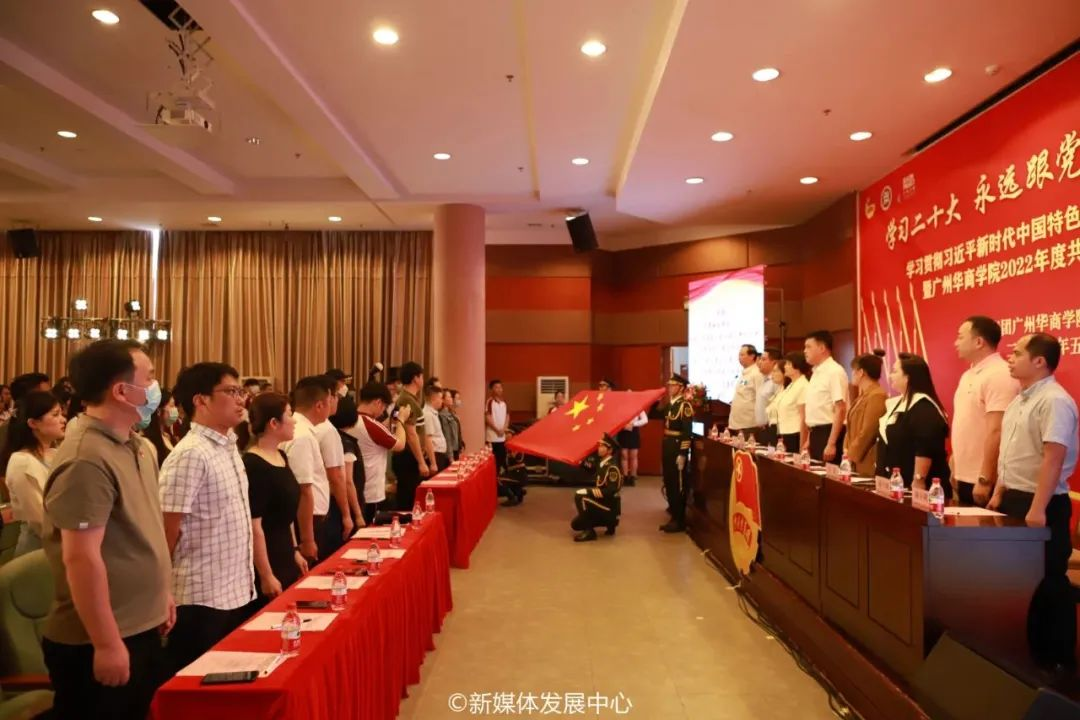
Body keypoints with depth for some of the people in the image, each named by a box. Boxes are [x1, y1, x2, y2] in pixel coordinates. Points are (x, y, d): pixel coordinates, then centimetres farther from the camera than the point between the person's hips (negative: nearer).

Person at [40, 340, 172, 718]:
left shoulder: (132, 444, 6)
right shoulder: (86, 459, -24)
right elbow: (82, 559, -25)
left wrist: (161, 591, 18)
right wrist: (107, 644, -22)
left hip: (141, 628, 9)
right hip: (96, 643, -9)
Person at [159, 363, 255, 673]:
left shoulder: (229, 446, 8)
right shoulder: (190, 455, -19)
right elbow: (168, 531, -17)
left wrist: (246, 578, 16)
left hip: (237, 592, 8)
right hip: (203, 599, -8)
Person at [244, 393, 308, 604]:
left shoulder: (281, 456, 6)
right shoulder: (253, 465, -21)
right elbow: (254, 527, -21)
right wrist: (266, 576, -19)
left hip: (285, 559, 9)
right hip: (266, 563, -9)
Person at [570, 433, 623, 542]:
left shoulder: (612, 467, -21)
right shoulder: (602, 463, 7)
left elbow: (612, 491, -27)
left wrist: (590, 492, -26)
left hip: (609, 506, -9)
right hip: (603, 504, 9)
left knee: (580, 496, -24)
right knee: (575, 524, 12)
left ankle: (589, 531, -15)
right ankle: (609, 521, 17)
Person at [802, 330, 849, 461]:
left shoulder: (835, 372, -14)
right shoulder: (817, 372, 13)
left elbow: (840, 410, -19)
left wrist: (831, 443, -22)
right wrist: (809, 439, 21)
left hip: (828, 433, -9)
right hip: (816, 433, 9)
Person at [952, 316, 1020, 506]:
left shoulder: (1000, 375, -15)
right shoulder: (968, 375, 13)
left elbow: (997, 432, -20)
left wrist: (985, 479, -21)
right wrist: (955, 469, 14)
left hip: (983, 481, -8)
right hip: (964, 477, 8)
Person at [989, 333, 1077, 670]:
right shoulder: (1020, 400, 12)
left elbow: (1053, 459, -23)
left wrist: (1038, 509, -25)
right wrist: (999, 493, 16)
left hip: (1041, 505, -9)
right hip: (1014, 499, 9)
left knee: (1049, 582, 3)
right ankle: (1031, 651, 30)